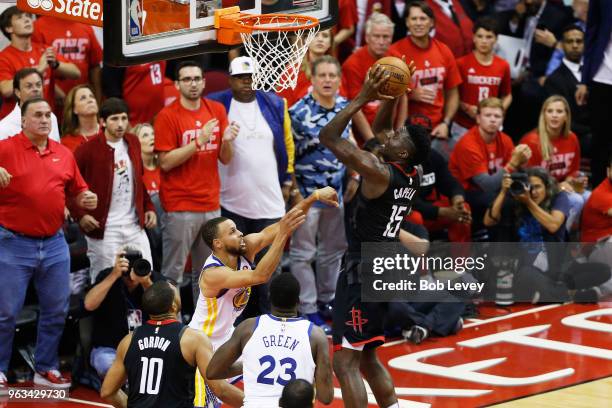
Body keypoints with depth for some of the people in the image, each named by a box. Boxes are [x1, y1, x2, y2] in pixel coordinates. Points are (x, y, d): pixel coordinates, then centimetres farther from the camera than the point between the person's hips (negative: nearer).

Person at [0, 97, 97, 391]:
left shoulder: (64, 154, 9)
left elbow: (77, 190, 18)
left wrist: (86, 199, -3)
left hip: (54, 244, 5)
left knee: (56, 310, 9)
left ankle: (46, 369, 22)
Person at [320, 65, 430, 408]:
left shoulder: (378, 172, -20)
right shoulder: (413, 174, 3)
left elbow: (329, 137, -19)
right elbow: (380, 131, 21)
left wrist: (363, 98, -18)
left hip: (363, 271, -9)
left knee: (345, 362, -8)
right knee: (366, 358, 21)